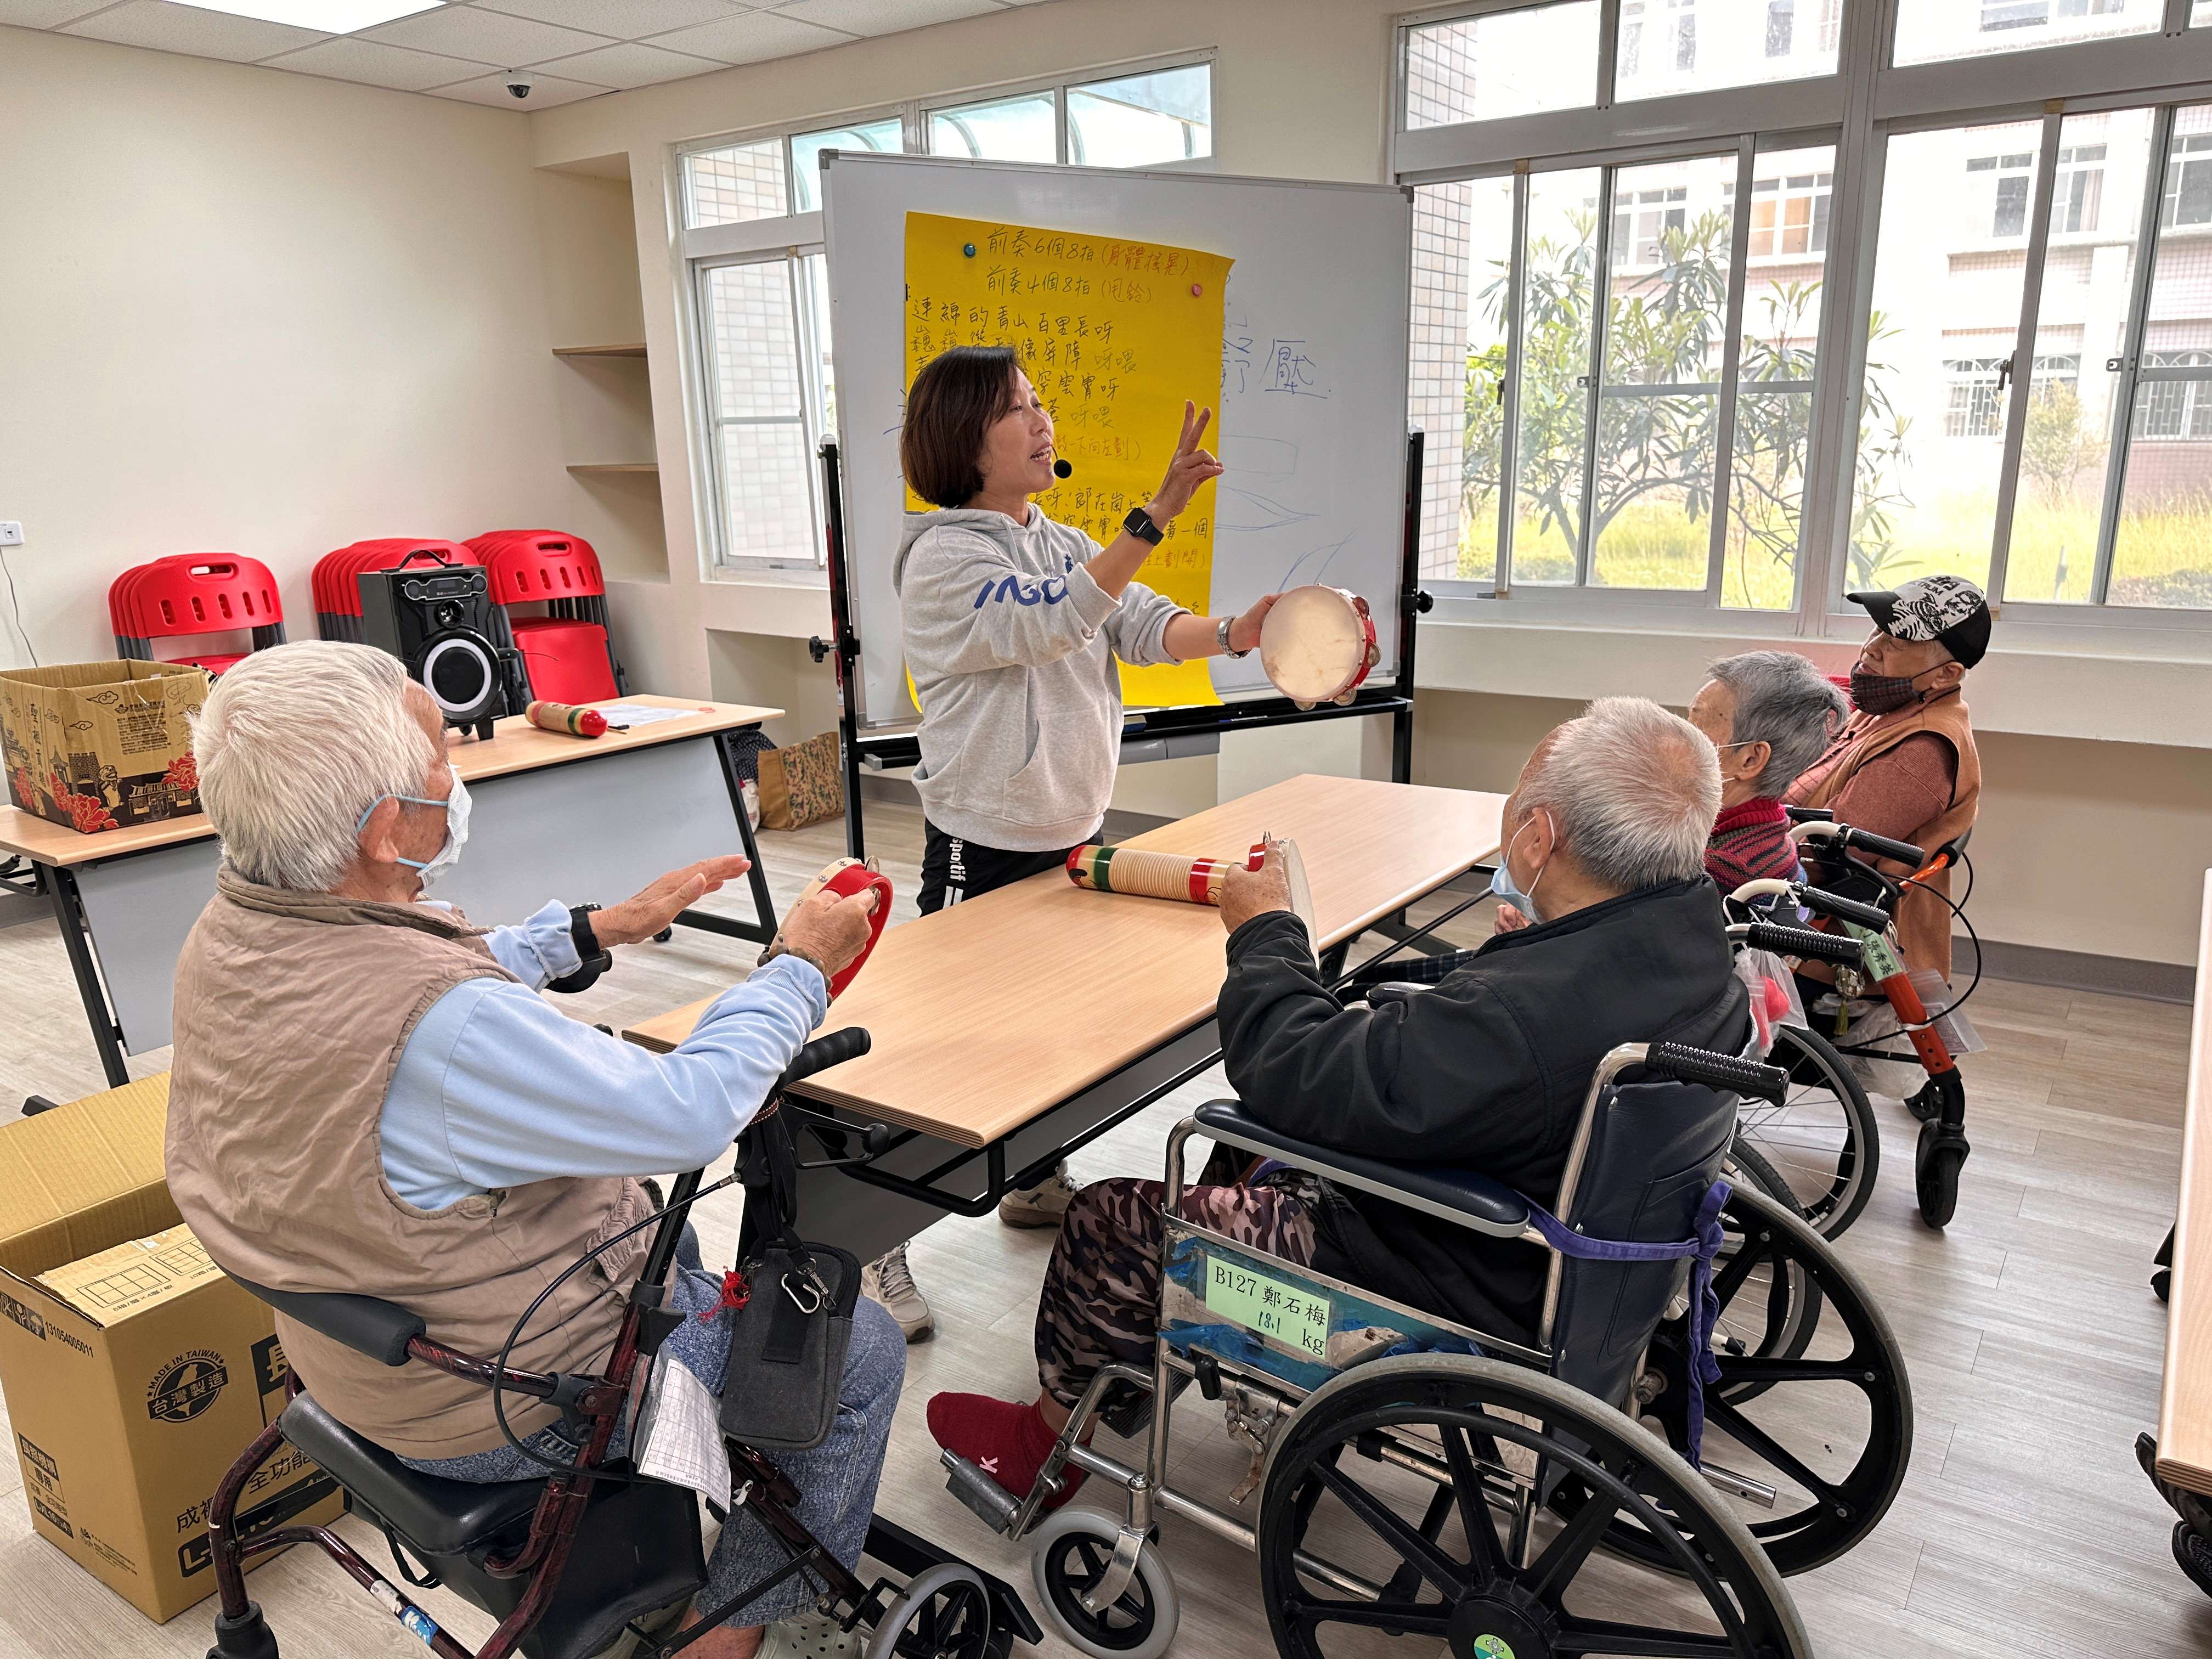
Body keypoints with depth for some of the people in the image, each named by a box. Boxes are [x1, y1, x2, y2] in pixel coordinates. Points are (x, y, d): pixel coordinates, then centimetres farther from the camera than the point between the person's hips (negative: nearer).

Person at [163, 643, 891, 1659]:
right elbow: (693, 1110, -29)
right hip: (505, 1407, -9)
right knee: (863, 1353, 7)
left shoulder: (229, 933, -10)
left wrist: (595, 929, 9)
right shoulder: (446, 1032, -39)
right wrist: (802, 965, -15)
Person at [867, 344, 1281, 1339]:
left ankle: (1036, 1182, 41)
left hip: (1075, 833, 8)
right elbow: (1052, 624, -30)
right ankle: (878, 1250, 15)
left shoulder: (1062, 544, 9)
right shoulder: (941, 558, -16)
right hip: (984, 852, -8)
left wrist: (1233, 632, -20)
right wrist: (1160, 512, -36)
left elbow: (1142, 625, -1)